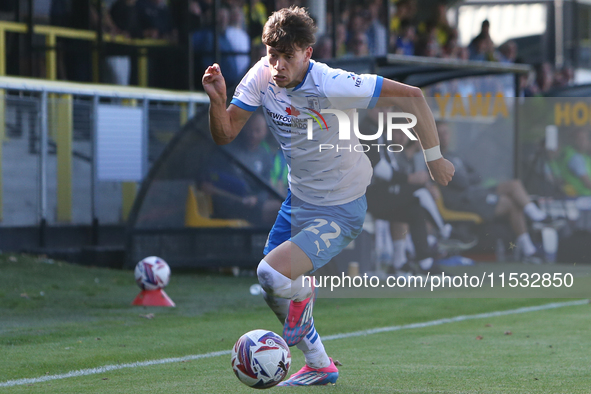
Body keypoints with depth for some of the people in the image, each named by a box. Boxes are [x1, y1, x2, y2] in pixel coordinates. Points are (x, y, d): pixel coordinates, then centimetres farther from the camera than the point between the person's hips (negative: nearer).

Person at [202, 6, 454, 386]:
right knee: (270, 289, 15)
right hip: (298, 202, 7)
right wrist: (217, 100, -26)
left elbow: (411, 96, -23)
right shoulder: (262, 76, -10)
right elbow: (224, 134, -6)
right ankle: (319, 366, 38)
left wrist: (435, 159, -17)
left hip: (340, 211, -7)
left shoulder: (331, 86, -28)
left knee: (273, 274, -25)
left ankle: (301, 298, 12)